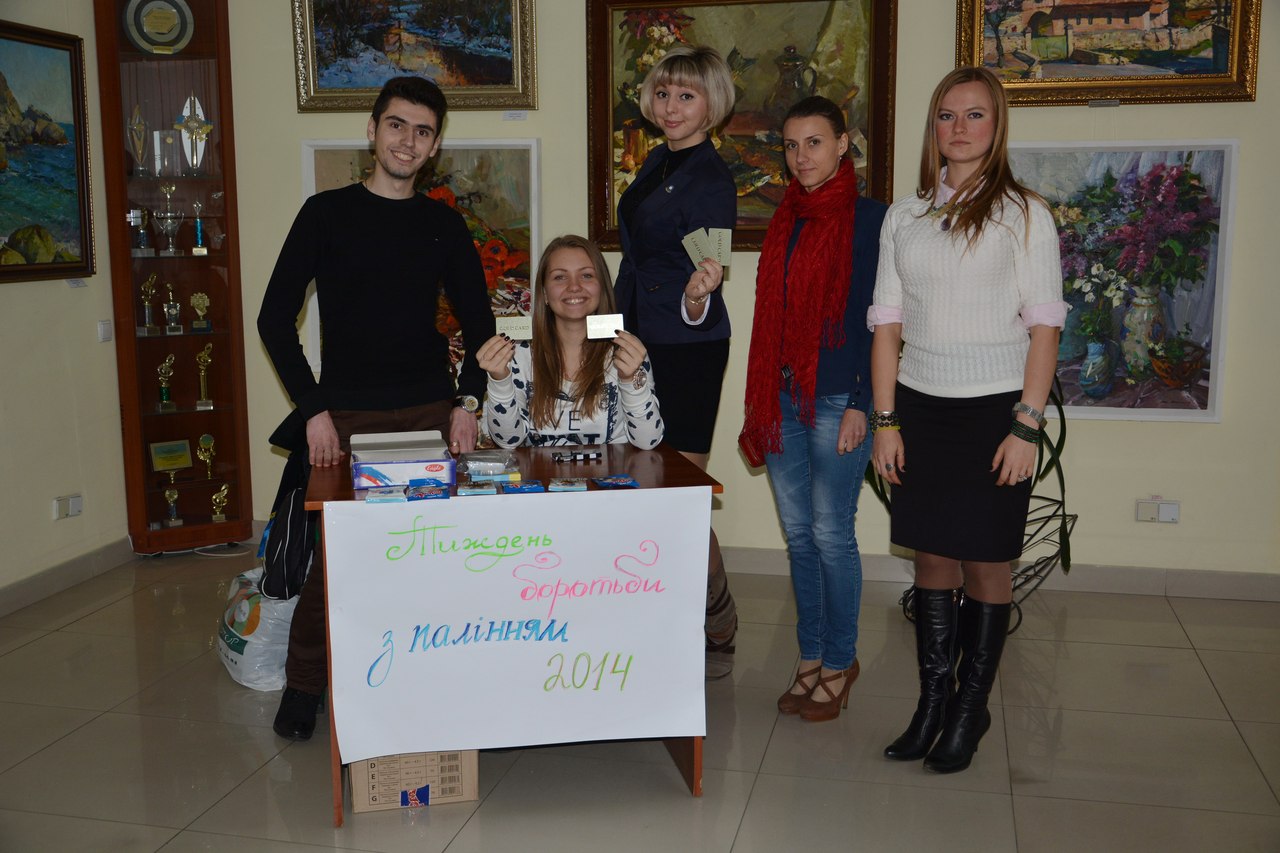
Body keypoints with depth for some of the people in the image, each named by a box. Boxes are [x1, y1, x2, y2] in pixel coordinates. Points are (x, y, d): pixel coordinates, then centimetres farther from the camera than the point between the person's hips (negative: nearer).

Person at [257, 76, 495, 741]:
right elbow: (275, 318, 1)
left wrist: (467, 401, 0)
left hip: (432, 411, 2)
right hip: (348, 416, -2)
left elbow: (479, 322, 15)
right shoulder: (327, 213, 4)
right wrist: (314, 410, -8)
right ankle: (304, 684, 13)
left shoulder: (442, 223, 12)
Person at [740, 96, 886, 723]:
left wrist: (860, 404, -14)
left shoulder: (868, 218, -4)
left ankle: (838, 663, 16)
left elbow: (875, 318, -9)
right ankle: (812, 658, 23)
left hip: (836, 399, -6)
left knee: (830, 533, 0)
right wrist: (761, 400, 12)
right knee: (798, 534, 11)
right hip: (782, 397, 6)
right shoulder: (786, 219, 14)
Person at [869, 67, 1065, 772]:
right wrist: (885, 420, 2)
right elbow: (887, 324, 8)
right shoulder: (904, 216, 9)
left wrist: (1026, 426, -12)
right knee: (931, 555, 7)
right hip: (920, 406, 3)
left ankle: (972, 707, 17)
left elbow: (1044, 328, -4)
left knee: (986, 562, 3)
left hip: (994, 408, -3)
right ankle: (933, 699, 19)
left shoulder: (1024, 213, 0)